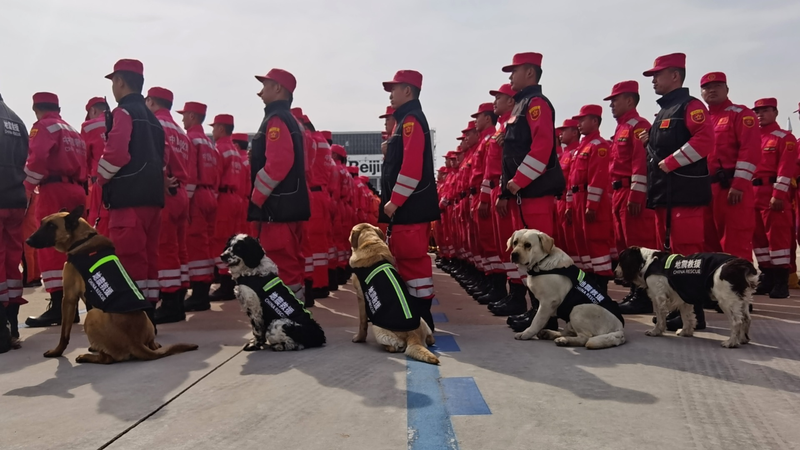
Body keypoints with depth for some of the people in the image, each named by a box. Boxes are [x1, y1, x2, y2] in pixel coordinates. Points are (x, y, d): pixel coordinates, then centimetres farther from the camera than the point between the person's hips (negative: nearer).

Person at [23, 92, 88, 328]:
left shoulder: (43, 126, -2)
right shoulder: (73, 131, 22)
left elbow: (37, 158, -17)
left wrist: (25, 188, -8)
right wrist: (78, 186, 13)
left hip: (54, 191, -8)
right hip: (75, 191, 8)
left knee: (49, 246, -7)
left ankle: (58, 306, -11)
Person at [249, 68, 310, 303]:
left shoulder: (276, 119, -11)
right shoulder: (289, 119, 20)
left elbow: (277, 164, -23)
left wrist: (256, 200, -15)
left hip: (277, 205, -10)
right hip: (290, 204, 10)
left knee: (281, 264, -8)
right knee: (290, 261, 15)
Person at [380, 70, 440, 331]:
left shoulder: (411, 120, -11)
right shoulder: (407, 120, 20)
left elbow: (412, 166, -22)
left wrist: (394, 201, -20)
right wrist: (394, 201, 19)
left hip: (409, 206, -11)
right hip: (409, 205, 11)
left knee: (412, 259, -7)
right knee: (410, 259, 14)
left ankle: (422, 320, -1)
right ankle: (418, 316, 22)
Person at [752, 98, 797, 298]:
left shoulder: (785, 138, -1)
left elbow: (786, 169, -11)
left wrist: (778, 195, -19)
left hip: (774, 195, -6)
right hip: (753, 195, 6)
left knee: (777, 235, -6)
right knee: (758, 236, 8)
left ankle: (781, 281, -2)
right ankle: (767, 277, 17)